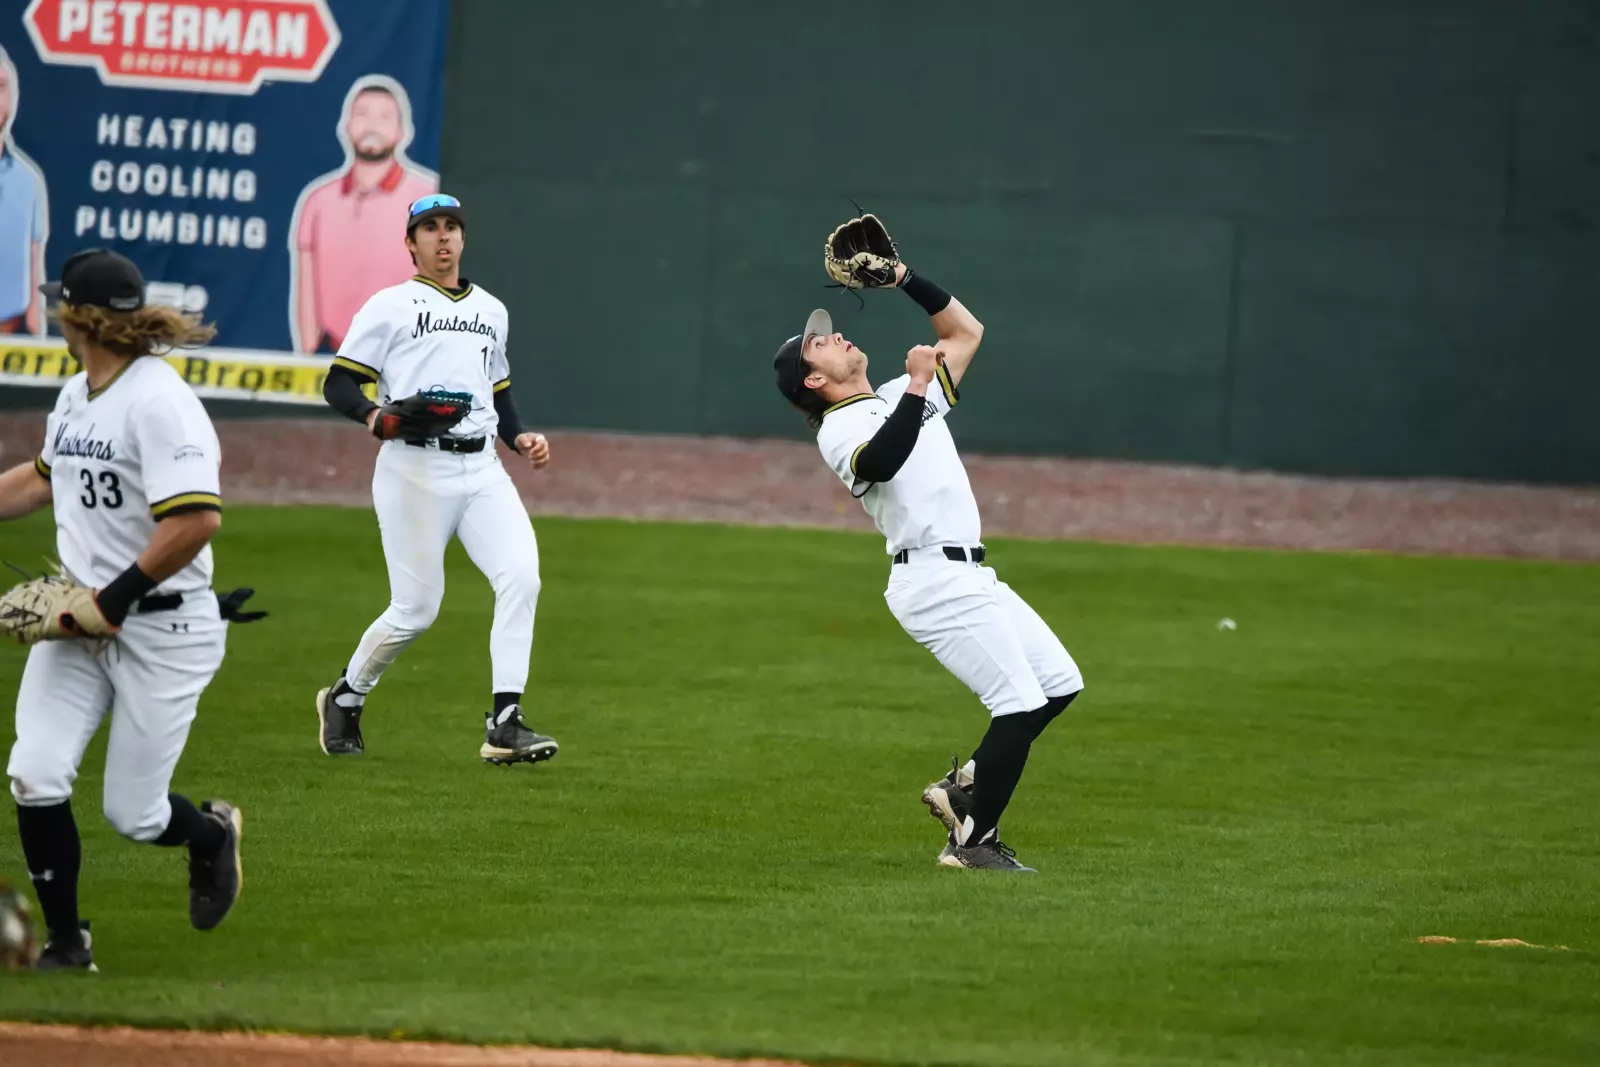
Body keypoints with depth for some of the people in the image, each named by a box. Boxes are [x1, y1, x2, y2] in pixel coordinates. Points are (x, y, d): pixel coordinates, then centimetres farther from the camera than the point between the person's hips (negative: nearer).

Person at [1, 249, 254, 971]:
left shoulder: (158, 402, -18)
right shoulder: (75, 397, 9)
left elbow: (198, 519, -27)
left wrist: (115, 599, -23)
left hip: (162, 629, -7)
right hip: (78, 621, 7)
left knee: (133, 815, 0)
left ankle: (212, 835, 34)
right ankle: (66, 944, 5)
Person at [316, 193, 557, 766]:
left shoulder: (491, 311, 21)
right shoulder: (390, 306, 3)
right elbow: (338, 383, -1)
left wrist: (520, 436, 12)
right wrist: (374, 415, -20)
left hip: (482, 469, 5)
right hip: (416, 468, -5)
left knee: (520, 575, -17)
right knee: (416, 608, -4)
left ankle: (505, 724, -18)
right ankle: (346, 697, 24)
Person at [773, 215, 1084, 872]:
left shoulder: (903, 398, 22)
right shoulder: (839, 430, -4)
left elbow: (966, 331, 29)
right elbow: (884, 460, -27)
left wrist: (905, 281, 20)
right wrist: (917, 388, -24)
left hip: (971, 577, 9)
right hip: (936, 580, -9)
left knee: (1059, 684, 6)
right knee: (1020, 701, -14)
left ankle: (965, 789, 14)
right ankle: (973, 840, -7)